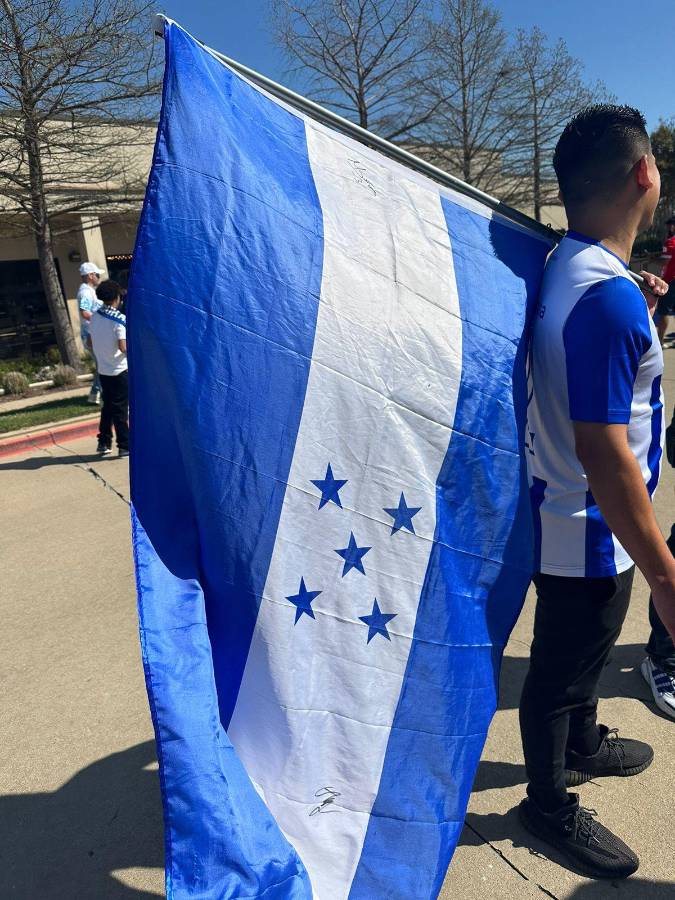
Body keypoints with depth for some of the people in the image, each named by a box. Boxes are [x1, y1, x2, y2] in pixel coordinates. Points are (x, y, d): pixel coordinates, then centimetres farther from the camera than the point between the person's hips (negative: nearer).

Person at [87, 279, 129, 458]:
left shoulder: (94, 317, 4)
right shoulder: (119, 319, -15)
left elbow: (90, 343, 11)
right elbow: (123, 347, -22)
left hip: (103, 370, 6)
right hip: (120, 370, -6)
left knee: (107, 406, 17)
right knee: (121, 409, 0)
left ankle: (103, 443, 21)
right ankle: (125, 446, 6)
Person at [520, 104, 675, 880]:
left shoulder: (564, 268, 3)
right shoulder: (608, 295, -28)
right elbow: (602, 451, -30)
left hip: (574, 517, 10)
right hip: (589, 531, -10)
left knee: (585, 651, 30)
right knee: (560, 672, 13)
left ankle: (585, 745, 56)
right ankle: (550, 804, 39)